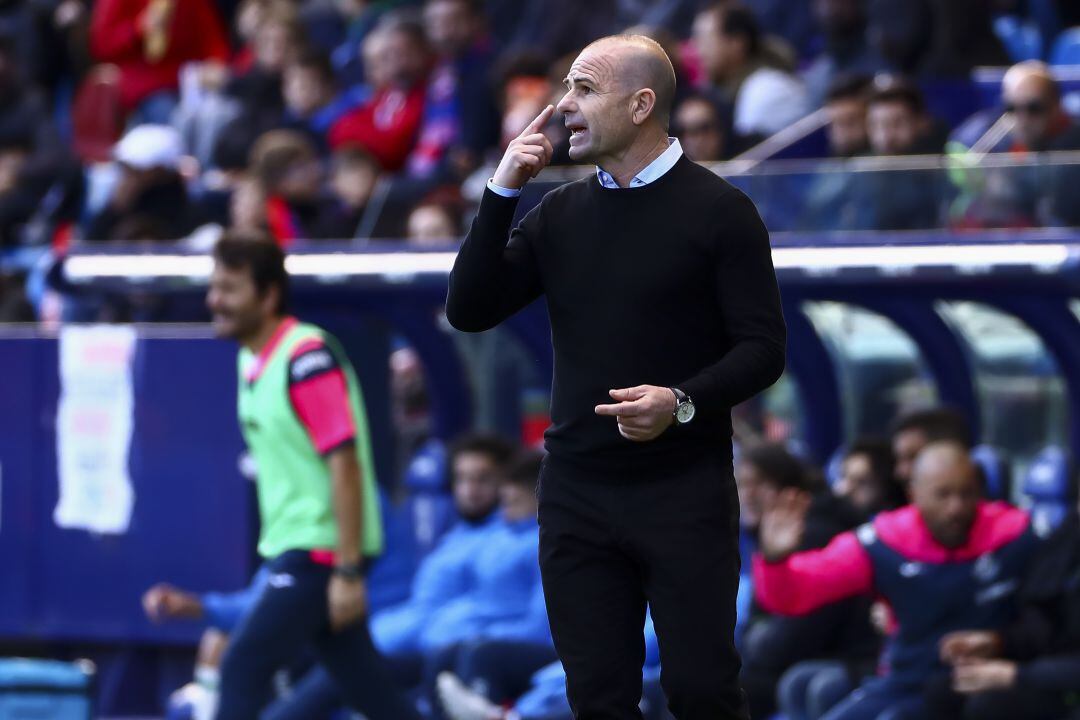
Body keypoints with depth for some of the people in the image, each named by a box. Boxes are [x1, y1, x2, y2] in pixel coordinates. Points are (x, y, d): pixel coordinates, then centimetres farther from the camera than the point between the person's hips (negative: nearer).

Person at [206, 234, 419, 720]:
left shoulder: (307, 356, -17)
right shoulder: (252, 359, 10)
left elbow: (345, 464, -20)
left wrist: (348, 571, -23)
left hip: (323, 550, -9)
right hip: (291, 547, 9)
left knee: (242, 667, -12)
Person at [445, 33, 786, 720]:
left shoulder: (717, 210, -3)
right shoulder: (560, 212, 10)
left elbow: (764, 348, -6)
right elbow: (470, 311, 3)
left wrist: (683, 402, -23)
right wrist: (502, 191, -4)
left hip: (686, 491, -4)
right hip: (576, 492, 4)